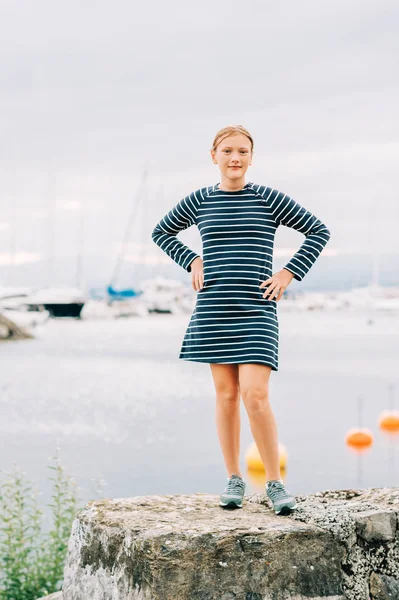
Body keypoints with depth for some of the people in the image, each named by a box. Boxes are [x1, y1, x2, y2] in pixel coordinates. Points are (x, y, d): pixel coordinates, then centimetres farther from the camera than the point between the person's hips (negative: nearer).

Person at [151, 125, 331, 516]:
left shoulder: (268, 199, 0)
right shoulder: (199, 201, 6)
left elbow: (318, 232, 6)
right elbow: (162, 232, 22)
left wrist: (288, 274, -1)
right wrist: (192, 262, 8)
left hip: (256, 311, -2)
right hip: (213, 310, 2)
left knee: (255, 395, -12)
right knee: (226, 395, 6)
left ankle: (274, 483, 0)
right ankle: (234, 480, 16)